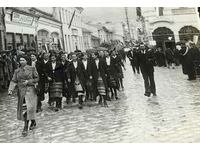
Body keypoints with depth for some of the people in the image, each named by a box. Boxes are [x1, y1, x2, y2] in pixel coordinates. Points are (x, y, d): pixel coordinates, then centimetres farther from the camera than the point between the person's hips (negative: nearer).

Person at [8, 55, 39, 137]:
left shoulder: (32, 69, -1)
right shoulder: (17, 71, 9)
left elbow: (37, 78, 1)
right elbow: (14, 81, 3)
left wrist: (28, 81, -12)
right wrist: (10, 89, -13)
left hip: (30, 91, -4)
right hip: (21, 91, 4)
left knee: (28, 108, -10)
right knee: (22, 109, 8)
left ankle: (25, 128, 0)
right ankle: (33, 122, 29)